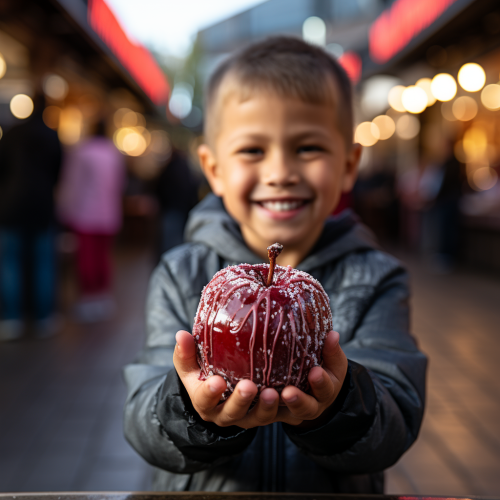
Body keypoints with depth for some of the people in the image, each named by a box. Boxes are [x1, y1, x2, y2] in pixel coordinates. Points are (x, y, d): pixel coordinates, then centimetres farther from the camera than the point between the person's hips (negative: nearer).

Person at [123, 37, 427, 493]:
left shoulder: (374, 281, 0)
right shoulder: (181, 276, 0)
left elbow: (395, 428, -9)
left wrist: (335, 406, -29)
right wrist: (196, 410, -27)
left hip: (339, 490, 0)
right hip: (200, 490, 0)